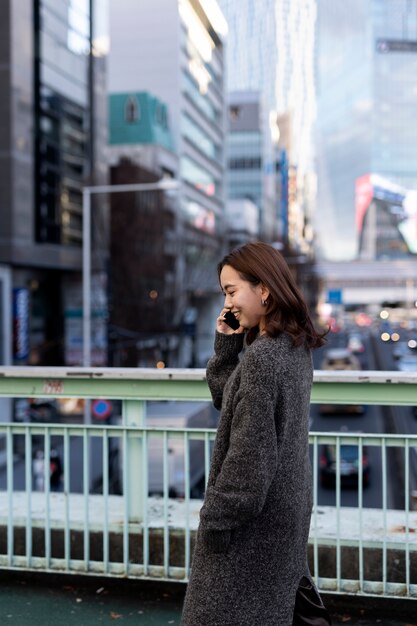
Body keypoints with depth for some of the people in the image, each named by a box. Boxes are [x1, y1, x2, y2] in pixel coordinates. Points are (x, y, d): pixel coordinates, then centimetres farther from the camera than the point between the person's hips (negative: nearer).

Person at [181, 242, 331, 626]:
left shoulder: (261, 356, -23)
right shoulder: (297, 348, 5)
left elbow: (250, 451, -23)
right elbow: (230, 400, 12)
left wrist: (219, 516, -16)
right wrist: (226, 348, -1)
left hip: (255, 512, -9)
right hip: (288, 504, 9)